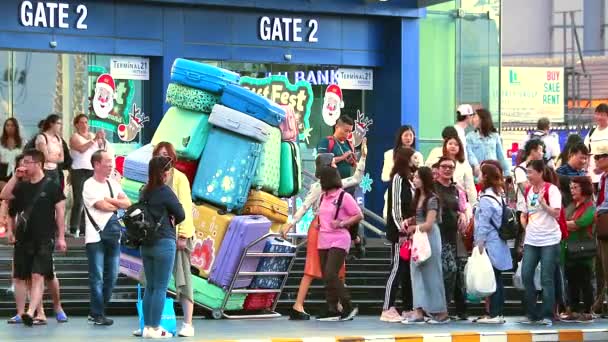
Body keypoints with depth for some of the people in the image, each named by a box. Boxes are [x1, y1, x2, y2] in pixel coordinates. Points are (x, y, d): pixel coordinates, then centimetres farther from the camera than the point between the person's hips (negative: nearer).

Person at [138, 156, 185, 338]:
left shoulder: (144, 192, 7)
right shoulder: (165, 191, -12)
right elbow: (181, 215, -6)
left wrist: (166, 220, 3)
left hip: (146, 244, 7)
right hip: (164, 244, -7)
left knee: (150, 287, 12)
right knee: (161, 288, -1)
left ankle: (147, 326, 14)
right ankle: (154, 328, -1)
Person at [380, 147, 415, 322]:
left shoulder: (408, 179, 19)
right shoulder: (398, 178, -9)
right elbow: (395, 206, -15)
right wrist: (401, 229, -19)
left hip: (409, 231, 9)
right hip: (400, 233, -9)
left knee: (408, 269, 8)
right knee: (397, 268, -10)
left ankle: (407, 309, 12)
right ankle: (388, 310, -9)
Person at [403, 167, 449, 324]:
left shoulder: (432, 199, -12)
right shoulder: (417, 197, 11)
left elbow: (428, 224, -14)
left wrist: (413, 228, -5)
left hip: (430, 237, -8)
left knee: (431, 274, -1)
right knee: (417, 273, 2)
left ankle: (441, 313, 7)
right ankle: (418, 311, 0)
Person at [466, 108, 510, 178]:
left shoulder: (495, 136, 11)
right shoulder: (470, 136, 7)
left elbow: (501, 156, 13)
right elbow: (469, 153, -7)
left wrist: (507, 173, 8)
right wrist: (475, 165, -26)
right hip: (477, 174, -1)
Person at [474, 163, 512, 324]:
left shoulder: (486, 198, -14)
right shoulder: (498, 195, 13)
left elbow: (483, 224, -16)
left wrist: (479, 244, -14)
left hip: (489, 244, -9)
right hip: (499, 243, 9)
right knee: (497, 279, 10)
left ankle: (494, 314, -6)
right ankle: (499, 313, 13)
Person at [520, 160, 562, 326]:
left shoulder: (551, 189, -8)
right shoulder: (528, 191, 10)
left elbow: (556, 213, -15)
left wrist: (542, 202, -26)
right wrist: (527, 228, 7)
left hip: (549, 240, -6)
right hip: (531, 241, 6)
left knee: (547, 279, -4)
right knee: (526, 276, 1)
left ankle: (547, 315, 2)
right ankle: (532, 314, 11)